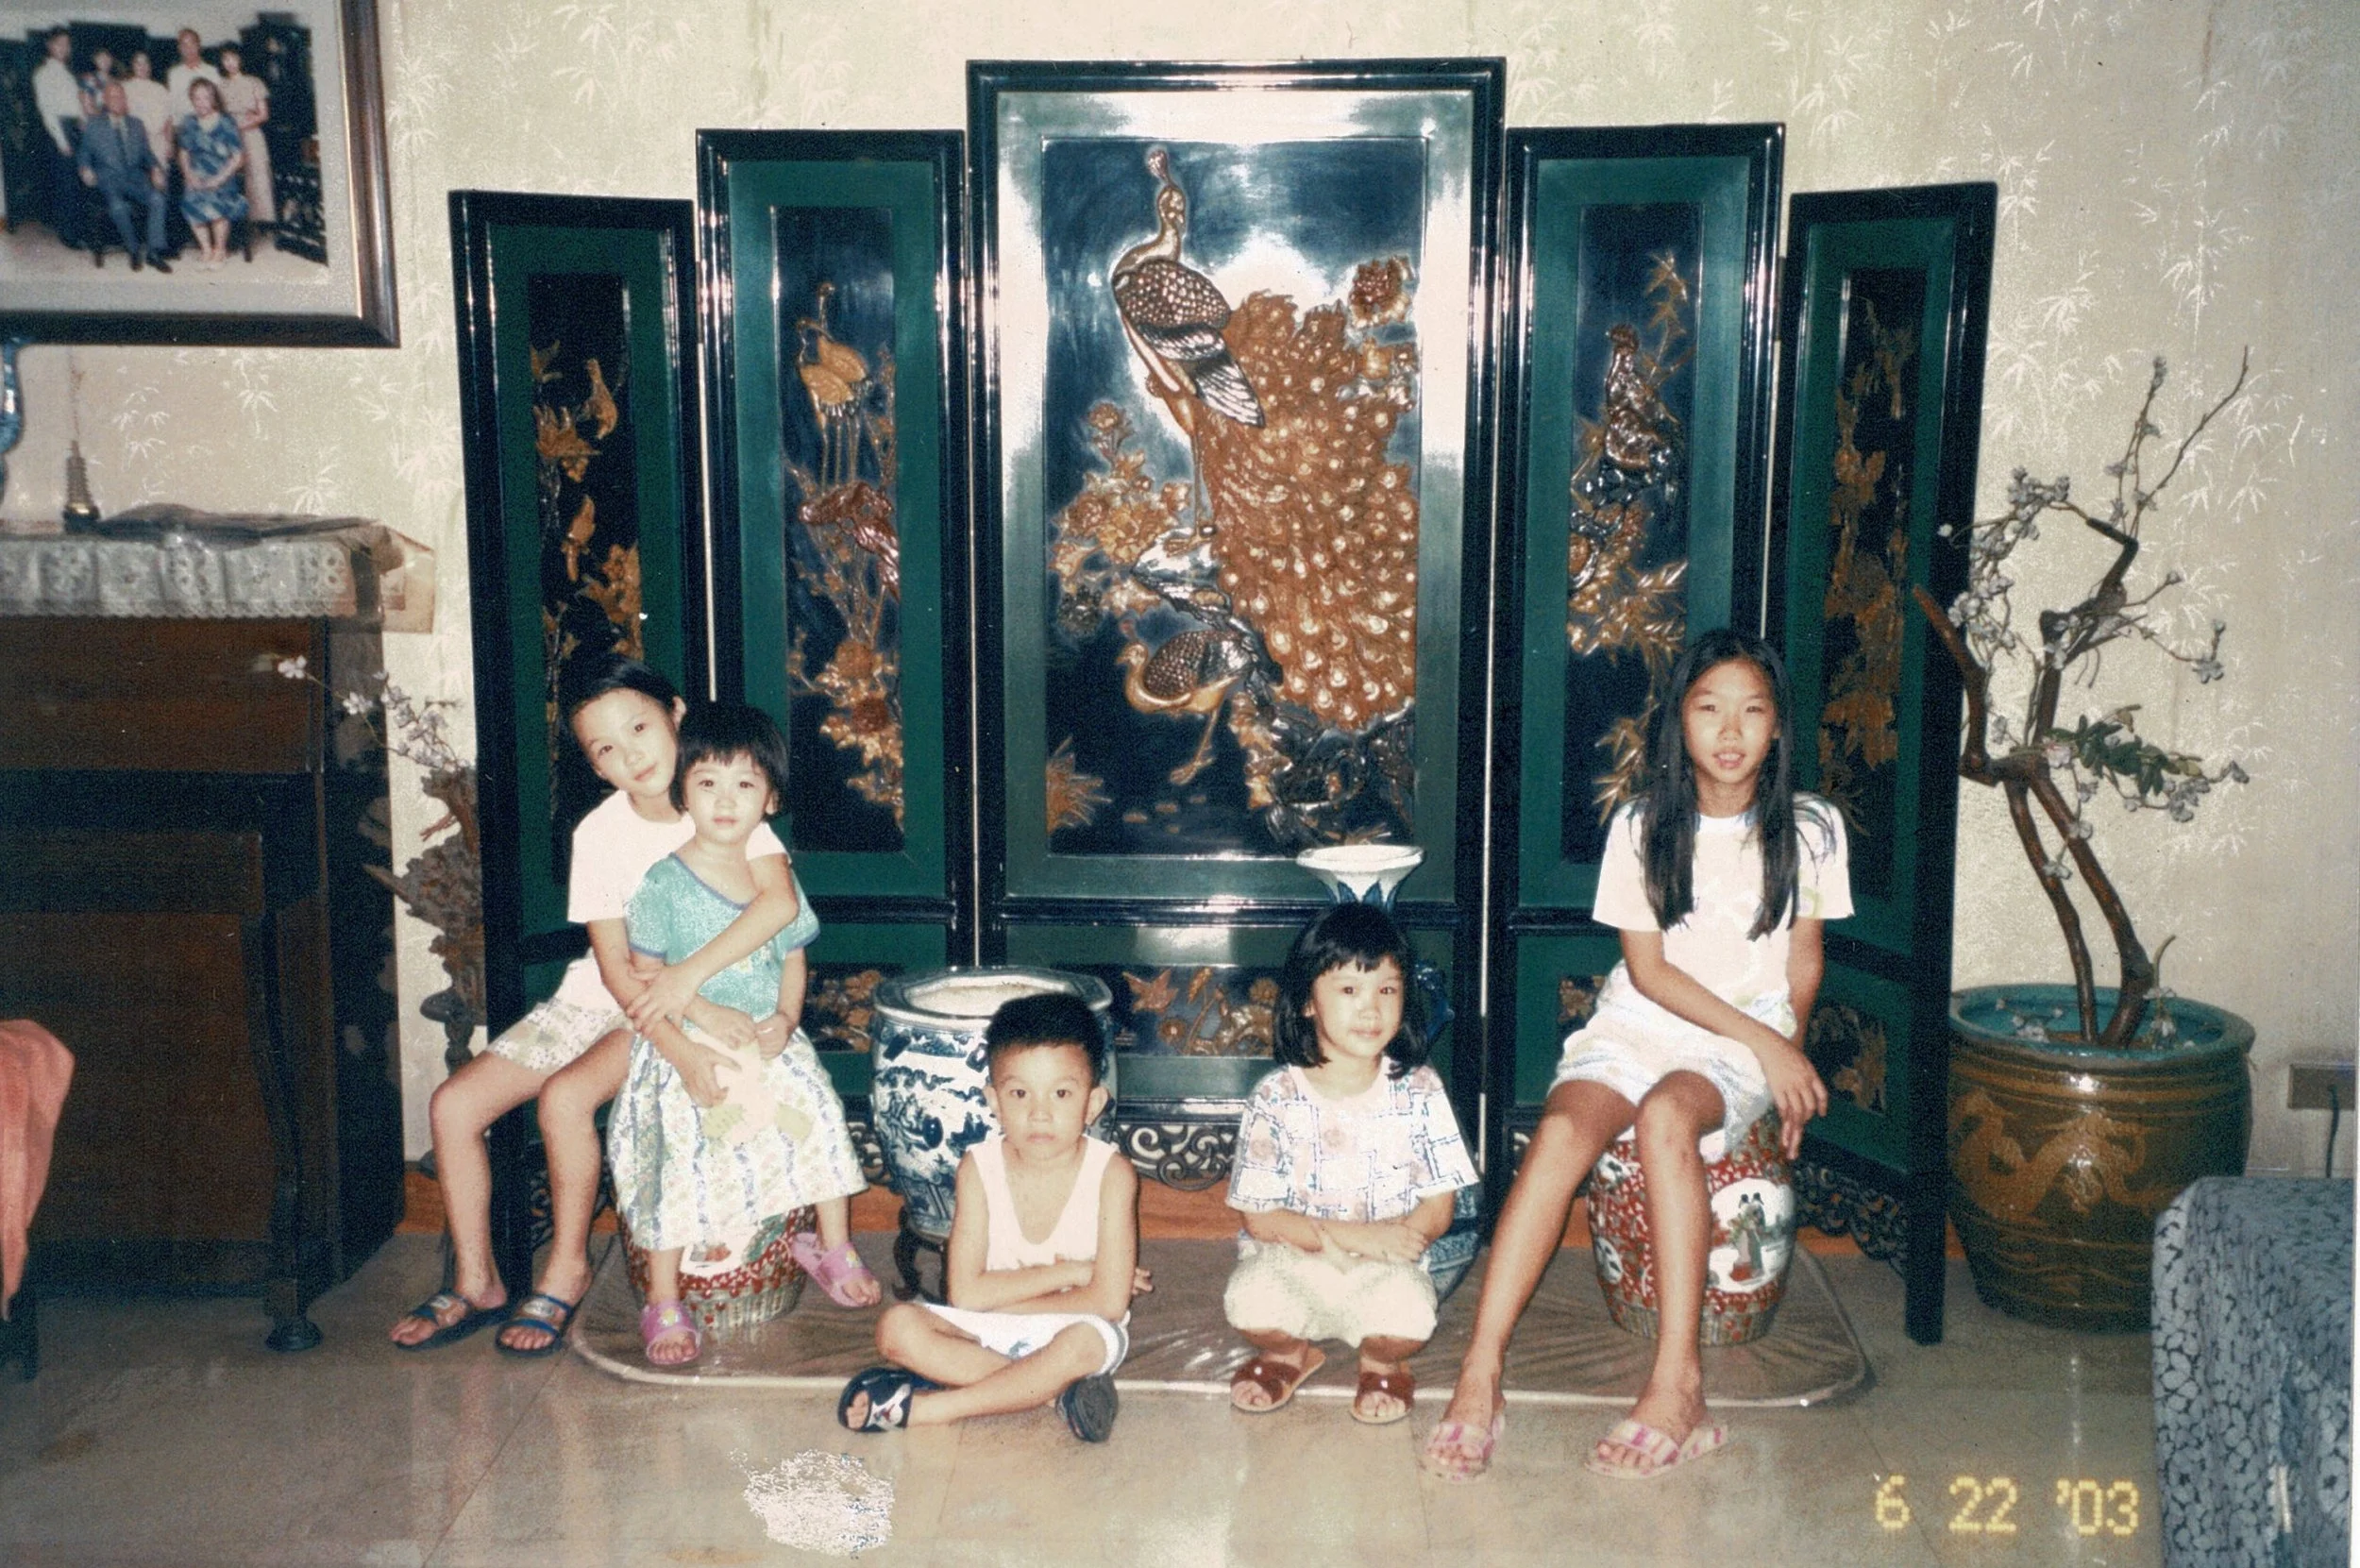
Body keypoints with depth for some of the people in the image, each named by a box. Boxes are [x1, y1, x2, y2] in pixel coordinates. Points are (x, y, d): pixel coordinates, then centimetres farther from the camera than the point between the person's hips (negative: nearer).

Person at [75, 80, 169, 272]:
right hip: (108, 179, -2)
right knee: (118, 205, -36)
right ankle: (135, 249, -18)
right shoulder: (93, 126, 15)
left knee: (157, 199, -31)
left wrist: (155, 168, -2)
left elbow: (147, 154, 19)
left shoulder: (136, 126, 22)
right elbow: (83, 154, 15)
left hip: (135, 177, 2)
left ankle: (154, 252, -29)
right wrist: (86, 169, -7)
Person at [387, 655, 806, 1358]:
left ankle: (566, 1270, -6)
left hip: (704, 1002, -4)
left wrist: (690, 975, -35)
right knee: (453, 1104, -5)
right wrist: (697, 1026, -26)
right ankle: (475, 1284, 10)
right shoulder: (599, 833, -7)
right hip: (598, 998, 4)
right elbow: (617, 969, -11)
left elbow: (780, 899, -30)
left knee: (566, 1097, -28)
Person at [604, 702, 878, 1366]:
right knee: (680, 1162, -15)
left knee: (821, 1119, -8)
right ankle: (663, 1304, -1)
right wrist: (686, 1057, -21)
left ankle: (833, 1251, 14)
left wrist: (786, 1019, -7)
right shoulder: (663, 885, -9)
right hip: (687, 1053, -4)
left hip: (769, 1050, 4)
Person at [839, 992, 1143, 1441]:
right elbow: (966, 1292, -15)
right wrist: (1071, 1272, -17)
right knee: (898, 1328, -21)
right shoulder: (979, 1168, -10)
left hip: (1073, 1329, -3)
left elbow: (1109, 1301, -19)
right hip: (990, 1332, 3)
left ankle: (927, 1407, -24)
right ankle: (1057, 1387, -21)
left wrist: (1005, 1295, -14)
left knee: (1085, 1342, -36)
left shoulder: (1110, 1173, -15)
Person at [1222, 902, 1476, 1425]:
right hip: (1290, 1260, 0)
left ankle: (1380, 1361, 7)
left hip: (1384, 1266, 0)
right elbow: (1260, 1217, -7)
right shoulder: (1275, 1099, -5)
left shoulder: (1418, 1091, -2)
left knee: (1410, 1311, -32)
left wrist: (1395, 1238, -23)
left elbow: (1438, 1210, -1)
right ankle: (1290, 1353, 8)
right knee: (1250, 1302, -31)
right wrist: (1353, 1234, -20)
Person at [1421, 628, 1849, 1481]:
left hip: (1747, 1044, -1)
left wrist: (1788, 1056, 0)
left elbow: (1803, 958, 12)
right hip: (1637, 1025, 1)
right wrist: (1761, 1041, -11)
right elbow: (1647, 969, -3)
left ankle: (1676, 1386, -34)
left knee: (1665, 1115, -35)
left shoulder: (1809, 829, 2)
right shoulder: (1640, 827, 0)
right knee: (1561, 1129, -30)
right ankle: (1479, 1373, -33)